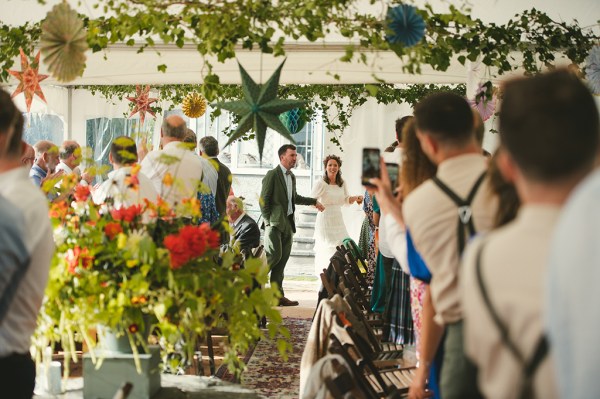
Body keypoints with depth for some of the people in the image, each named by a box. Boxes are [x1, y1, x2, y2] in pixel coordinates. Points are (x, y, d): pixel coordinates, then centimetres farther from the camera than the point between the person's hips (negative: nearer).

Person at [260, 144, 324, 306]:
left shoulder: (292, 176, 17)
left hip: (287, 224, 8)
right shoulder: (272, 175, -7)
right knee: (274, 255, -17)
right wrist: (267, 221, -13)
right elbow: (263, 200, -10)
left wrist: (314, 201, 32)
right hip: (275, 223, -8)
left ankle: (278, 295, 6)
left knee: (282, 259, 5)